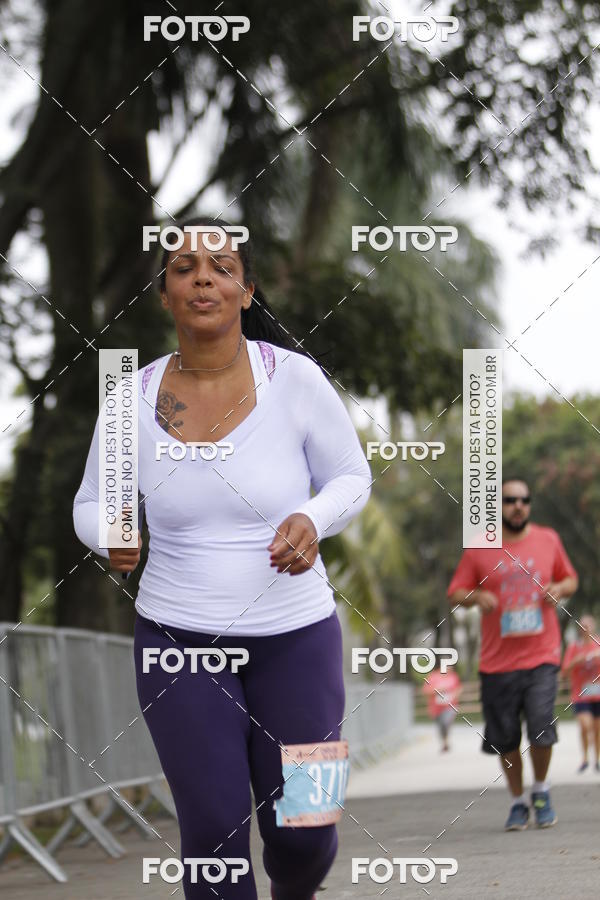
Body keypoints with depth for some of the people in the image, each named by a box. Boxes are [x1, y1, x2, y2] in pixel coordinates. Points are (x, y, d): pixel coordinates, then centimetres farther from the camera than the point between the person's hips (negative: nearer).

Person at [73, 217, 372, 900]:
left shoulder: (295, 379, -12)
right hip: (178, 639, 0)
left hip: (292, 636, 0)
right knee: (215, 830, -8)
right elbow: (91, 505, 6)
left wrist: (313, 521, -20)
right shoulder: (134, 397, -7)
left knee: (302, 833, 4)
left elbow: (351, 478, 2)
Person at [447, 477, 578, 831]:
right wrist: (477, 596, -15)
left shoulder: (548, 540, 7)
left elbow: (571, 579, 19)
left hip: (541, 656, -1)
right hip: (497, 660, 1)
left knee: (541, 728, -14)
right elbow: (456, 593, 6)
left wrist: (559, 589, -4)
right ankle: (518, 802, 24)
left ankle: (541, 791, 12)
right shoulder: (478, 549, 3)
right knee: (506, 739, 5)